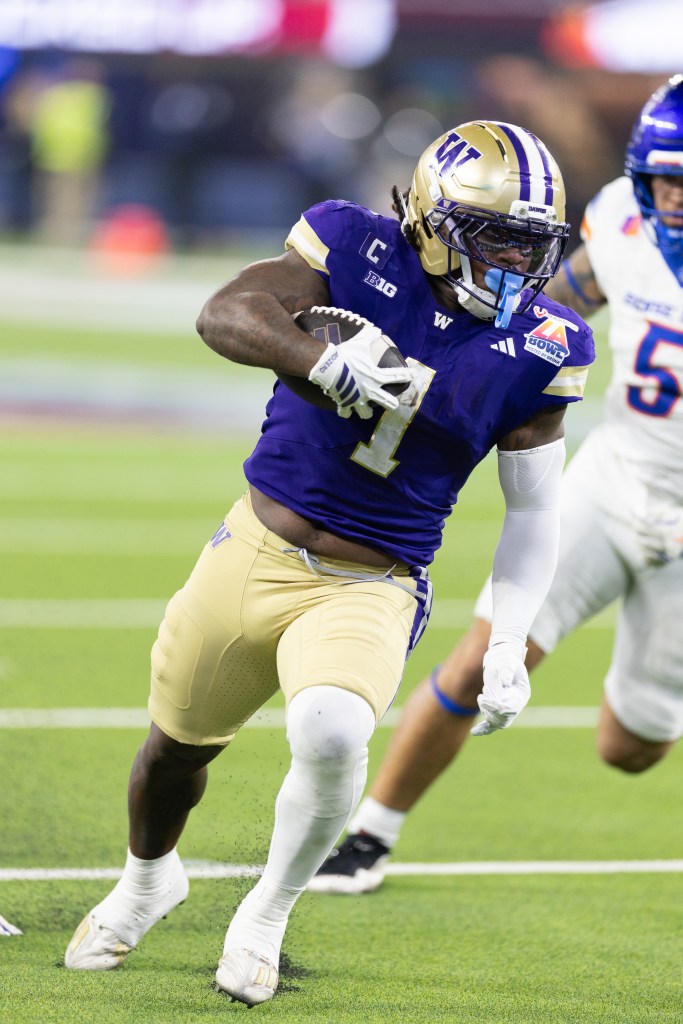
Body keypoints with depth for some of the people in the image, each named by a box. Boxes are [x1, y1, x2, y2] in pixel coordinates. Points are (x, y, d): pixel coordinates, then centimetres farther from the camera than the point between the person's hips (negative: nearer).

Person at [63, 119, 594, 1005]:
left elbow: (533, 511, 2)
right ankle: (147, 879, 52)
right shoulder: (361, 253, -10)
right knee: (178, 743, 17)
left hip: (368, 590, -1)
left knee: (331, 733, -29)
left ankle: (268, 915, -1)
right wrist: (320, 359, -38)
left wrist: (509, 646, -7)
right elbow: (226, 312, -20)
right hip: (256, 552, 1)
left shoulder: (538, 350, -7)